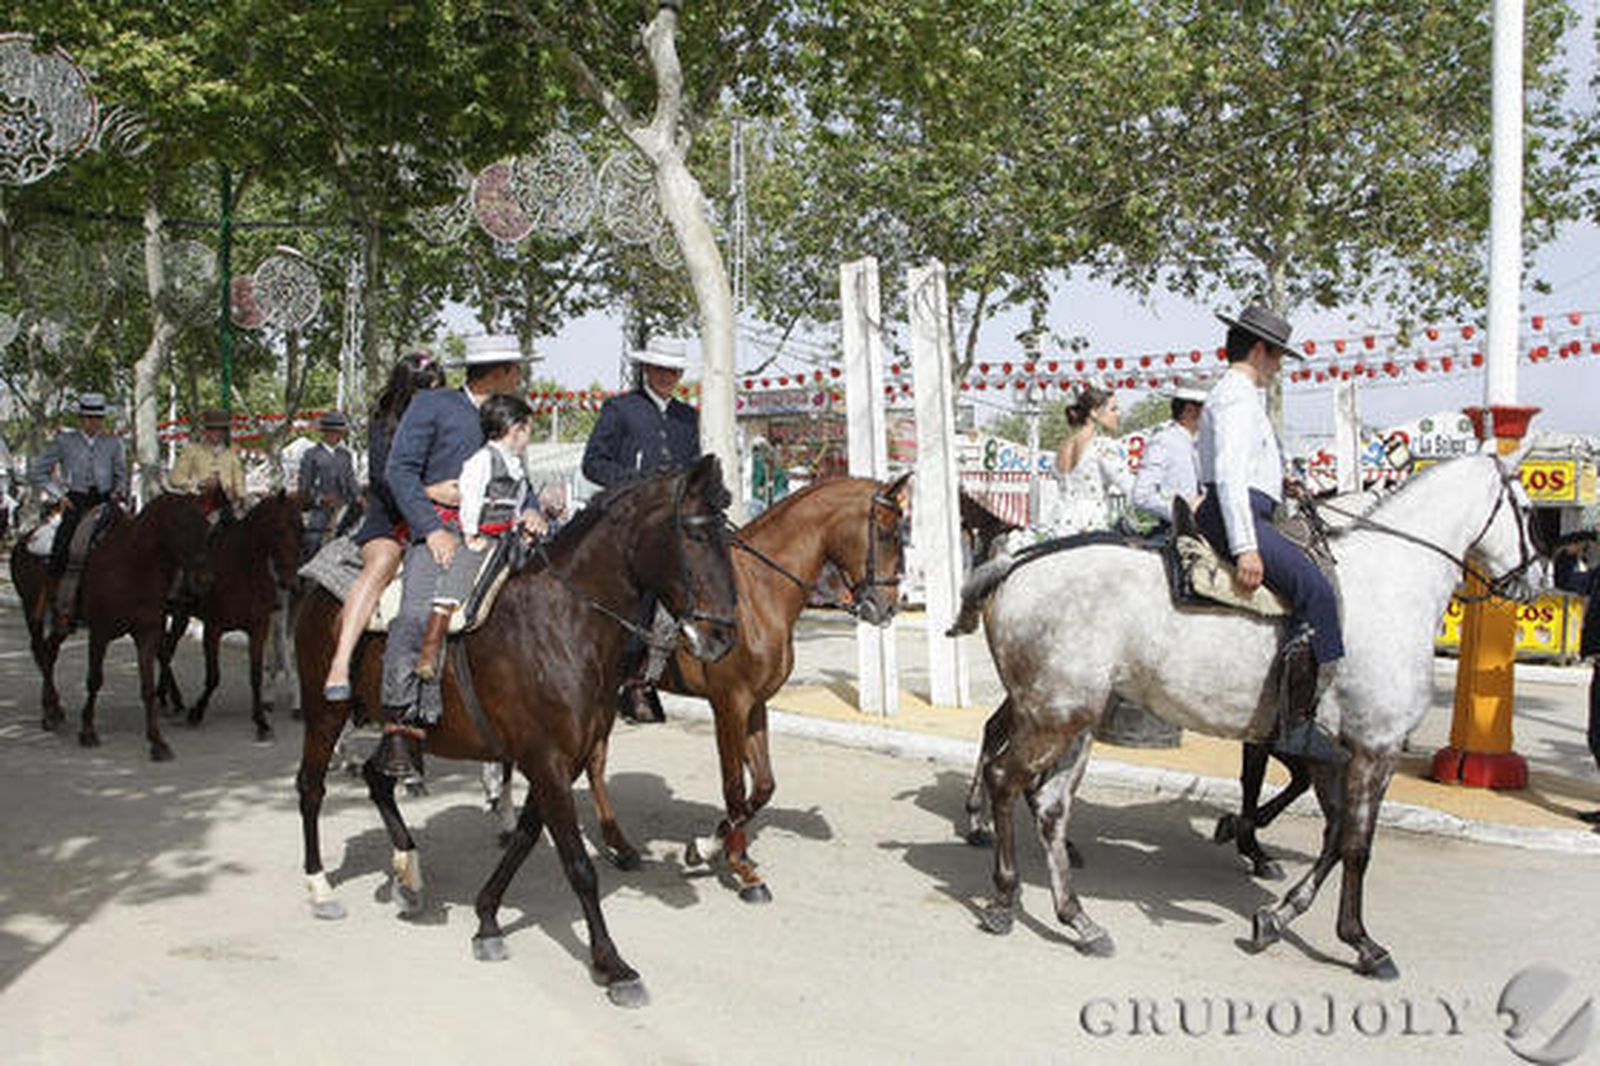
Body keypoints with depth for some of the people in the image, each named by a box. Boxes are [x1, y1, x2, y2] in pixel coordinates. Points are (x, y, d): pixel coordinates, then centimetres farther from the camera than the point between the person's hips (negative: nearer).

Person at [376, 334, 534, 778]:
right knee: (417, 615, -26)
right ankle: (399, 724, -31)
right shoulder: (432, 405, 6)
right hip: (439, 533, -6)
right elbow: (399, 470, -2)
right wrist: (432, 529, -12)